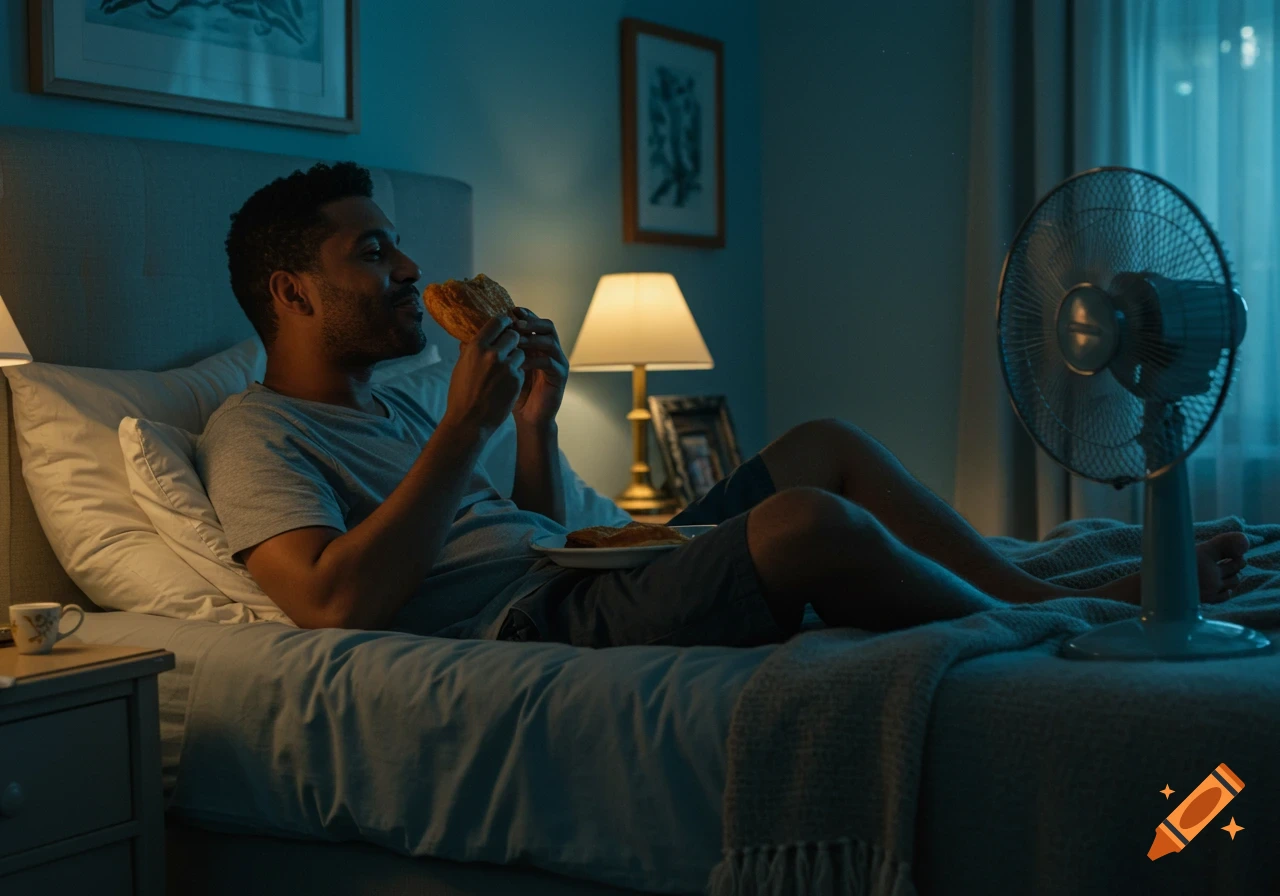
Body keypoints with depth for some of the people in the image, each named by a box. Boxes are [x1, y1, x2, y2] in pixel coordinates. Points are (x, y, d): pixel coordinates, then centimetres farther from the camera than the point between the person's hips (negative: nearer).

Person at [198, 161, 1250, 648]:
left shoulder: (392, 406, 24)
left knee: (825, 444, 9)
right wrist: (464, 428, -17)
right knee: (807, 521, -28)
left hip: (592, 581, 10)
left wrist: (535, 424, 8)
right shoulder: (255, 432, -3)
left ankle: (1059, 597, 7)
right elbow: (336, 600, -21)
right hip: (535, 626, -10)